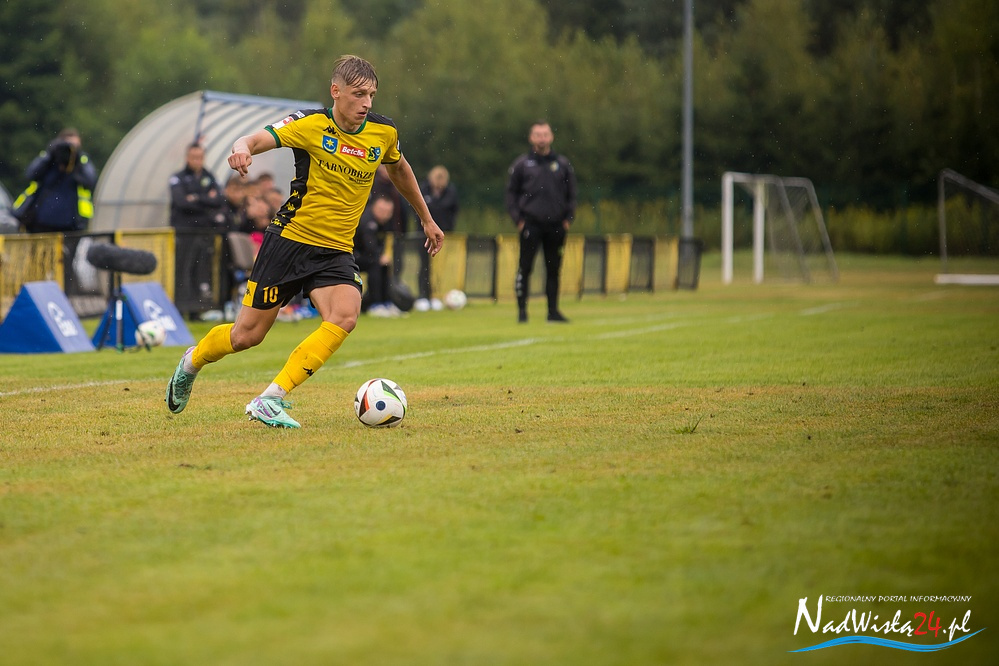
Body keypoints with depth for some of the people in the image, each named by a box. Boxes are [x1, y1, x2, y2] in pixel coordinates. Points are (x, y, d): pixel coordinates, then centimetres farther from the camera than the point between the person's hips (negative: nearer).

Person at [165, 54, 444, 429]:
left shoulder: (383, 132, 1)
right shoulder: (312, 124, -12)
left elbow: (399, 169, 23)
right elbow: (258, 139, -22)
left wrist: (426, 219, 31)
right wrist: (242, 149, -46)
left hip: (336, 251, 3)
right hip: (291, 239, -3)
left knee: (344, 318, -26)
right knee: (247, 335, 2)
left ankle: (271, 400, -23)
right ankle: (191, 362, 35)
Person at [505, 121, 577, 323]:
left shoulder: (563, 164, 11)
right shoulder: (521, 164, 5)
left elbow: (572, 194, 15)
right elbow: (511, 193, 7)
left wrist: (568, 219, 4)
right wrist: (518, 219, -2)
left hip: (556, 225, 2)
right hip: (530, 224, -2)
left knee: (554, 269, 4)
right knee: (525, 267, -6)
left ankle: (553, 310, 10)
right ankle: (522, 310, -1)